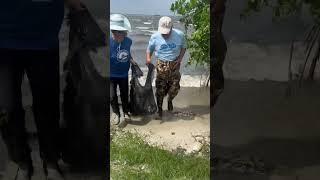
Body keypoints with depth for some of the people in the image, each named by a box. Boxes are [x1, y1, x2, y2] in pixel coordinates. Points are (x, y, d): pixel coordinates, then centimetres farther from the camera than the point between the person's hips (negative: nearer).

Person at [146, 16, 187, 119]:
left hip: (174, 65, 1)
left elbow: (183, 47, 7)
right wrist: (148, 58, -18)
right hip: (161, 65, -1)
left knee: (175, 87, 5)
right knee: (160, 89, 4)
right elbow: (149, 49, 2)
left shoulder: (179, 35, -10)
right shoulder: (155, 37, -10)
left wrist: (180, 58, -8)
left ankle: (170, 100, 40)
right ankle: (159, 109, 22)